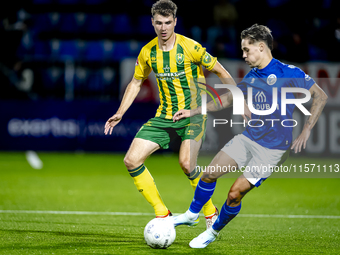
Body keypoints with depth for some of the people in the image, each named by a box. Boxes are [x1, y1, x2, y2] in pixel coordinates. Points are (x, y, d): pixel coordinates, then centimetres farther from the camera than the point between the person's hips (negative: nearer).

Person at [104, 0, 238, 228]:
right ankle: (162, 214, 2)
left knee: (186, 163, -26)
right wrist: (120, 113, 9)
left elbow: (221, 72, -2)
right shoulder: (147, 52, 3)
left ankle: (211, 214, -2)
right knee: (132, 160, -9)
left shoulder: (190, 47, -11)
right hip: (164, 116, 5)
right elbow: (136, 82, 17)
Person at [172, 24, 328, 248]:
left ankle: (213, 232, 14)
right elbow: (228, 98, 21)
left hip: (272, 149, -6)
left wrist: (306, 131, -16)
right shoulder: (251, 78, 7)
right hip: (248, 138, 6)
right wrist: (193, 112, 18)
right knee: (210, 174, -2)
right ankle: (192, 214, 23)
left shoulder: (288, 73, -13)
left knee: (235, 193, -10)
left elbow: (321, 96, -10)